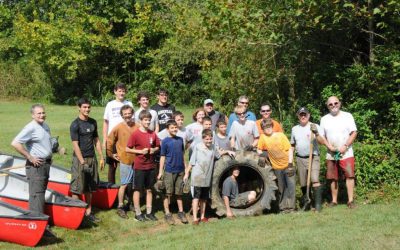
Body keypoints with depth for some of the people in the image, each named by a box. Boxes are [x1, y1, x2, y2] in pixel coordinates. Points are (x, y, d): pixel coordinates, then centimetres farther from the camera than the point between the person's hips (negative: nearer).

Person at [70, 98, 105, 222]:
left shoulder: (93, 122, 10)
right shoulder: (75, 125, -11)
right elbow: (75, 145, -14)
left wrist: (101, 157, 12)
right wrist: (83, 163, -18)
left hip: (92, 158, 6)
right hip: (80, 159, -6)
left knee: (89, 188, 13)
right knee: (77, 189, -1)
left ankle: (88, 212, 22)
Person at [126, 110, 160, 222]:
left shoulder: (153, 134, 3)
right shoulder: (135, 134, -9)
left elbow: (158, 146, 15)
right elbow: (127, 149, -8)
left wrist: (154, 150, -6)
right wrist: (140, 151, -17)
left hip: (151, 166, 5)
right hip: (139, 166, -4)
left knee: (149, 189, 12)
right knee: (137, 190, 5)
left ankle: (149, 212, 21)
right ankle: (138, 213, 14)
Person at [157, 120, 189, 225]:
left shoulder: (180, 139, 7)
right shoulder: (165, 141, -5)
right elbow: (162, 157, -4)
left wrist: (185, 167, 13)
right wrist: (160, 172, -7)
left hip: (180, 170, 4)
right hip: (169, 171, -4)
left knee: (179, 193, 12)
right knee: (168, 193, 3)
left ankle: (181, 212, 21)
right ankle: (167, 213, 10)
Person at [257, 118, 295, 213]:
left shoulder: (281, 135, -5)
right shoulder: (263, 137, -1)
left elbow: (289, 149, -5)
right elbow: (259, 149, 10)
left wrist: (290, 163, -12)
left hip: (287, 165, -1)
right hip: (277, 167, 2)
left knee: (291, 185, -7)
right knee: (281, 187, 6)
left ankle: (290, 205, -1)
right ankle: (283, 206, 15)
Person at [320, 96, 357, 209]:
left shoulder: (347, 116, 2)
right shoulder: (324, 119, 9)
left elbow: (354, 133, -2)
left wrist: (345, 146, -13)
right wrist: (329, 146, -8)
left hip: (346, 153, -3)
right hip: (331, 154, 3)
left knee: (349, 175, -11)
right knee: (333, 178, 5)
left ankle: (351, 200, -8)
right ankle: (334, 200, 13)